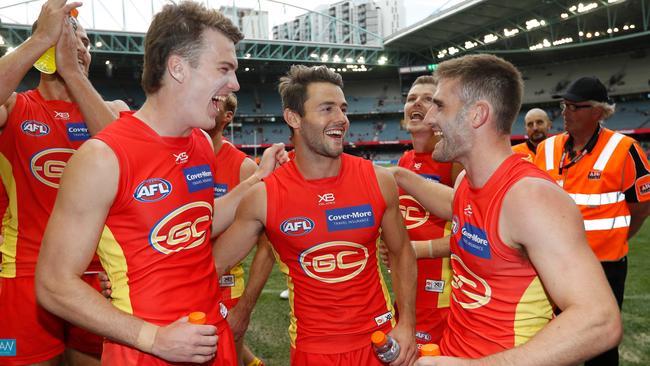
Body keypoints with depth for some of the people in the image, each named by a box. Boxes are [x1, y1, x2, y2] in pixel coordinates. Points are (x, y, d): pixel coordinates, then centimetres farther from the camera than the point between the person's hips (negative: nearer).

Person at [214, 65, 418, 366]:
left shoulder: (378, 181, -9)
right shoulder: (263, 197, -14)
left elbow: (401, 253, 3)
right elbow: (213, 265, -4)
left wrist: (406, 324, -3)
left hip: (378, 340, 2)